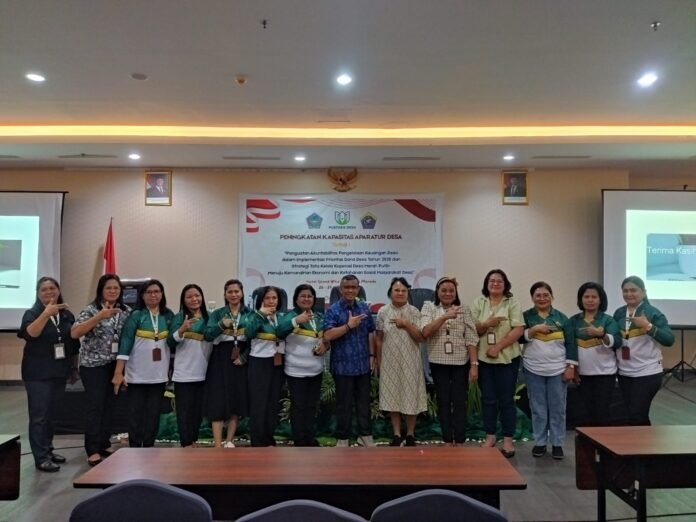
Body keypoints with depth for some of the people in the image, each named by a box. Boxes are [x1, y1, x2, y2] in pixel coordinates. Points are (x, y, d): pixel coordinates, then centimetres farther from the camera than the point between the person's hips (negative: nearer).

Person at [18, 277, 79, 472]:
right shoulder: (32, 313, -5)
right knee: (39, 415, -4)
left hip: (59, 371, 5)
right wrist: (46, 313, -37)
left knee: (52, 414, 13)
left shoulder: (67, 314, 8)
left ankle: (48, 450, 25)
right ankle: (41, 458, -1)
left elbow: (74, 342, 15)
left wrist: (75, 367, 17)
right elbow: (30, 333, -26)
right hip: (38, 373, -5)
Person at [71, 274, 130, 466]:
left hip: (116, 364, 4)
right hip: (94, 364, -4)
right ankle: (93, 451, 3)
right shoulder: (91, 309, -7)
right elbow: (74, 333, -18)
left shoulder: (126, 311, 6)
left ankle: (104, 444, 23)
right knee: (94, 406, -3)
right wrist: (99, 317, -27)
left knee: (110, 405, 11)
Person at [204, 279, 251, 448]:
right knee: (218, 402, -5)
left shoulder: (250, 314, 6)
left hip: (241, 360, 1)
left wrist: (244, 357, -10)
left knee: (238, 401, 5)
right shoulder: (217, 313, 6)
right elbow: (208, 335, -7)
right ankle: (218, 446, -2)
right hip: (220, 360, -1)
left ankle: (229, 442, 17)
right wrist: (221, 325, -23)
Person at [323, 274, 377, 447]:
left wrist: (372, 355, 7)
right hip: (343, 365, -4)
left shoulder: (365, 308, 7)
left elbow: (371, 333, 12)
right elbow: (328, 335, -20)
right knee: (344, 403, 6)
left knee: (364, 401, 14)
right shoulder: (333, 310, -9)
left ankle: (365, 434, 27)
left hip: (363, 364, 5)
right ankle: (342, 438, 18)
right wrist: (349, 325, -23)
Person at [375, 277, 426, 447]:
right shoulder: (383, 312, -1)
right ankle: (397, 435, 20)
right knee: (392, 396, 7)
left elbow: (421, 337, -6)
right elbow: (378, 339, 4)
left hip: (410, 362, -1)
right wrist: (378, 361, 3)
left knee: (410, 396, 6)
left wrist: (407, 324, -18)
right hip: (390, 361, 1)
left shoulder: (414, 312, -2)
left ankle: (410, 434, 21)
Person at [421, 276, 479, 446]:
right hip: (438, 363, 1)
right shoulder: (429, 308, 1)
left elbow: (471, 339, -3)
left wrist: (474, 364, -9)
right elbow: (425, 332, -14)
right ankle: (447, 441, 18)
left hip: (461, 362, -1)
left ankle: (460, 442, 12)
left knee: (459, 402, 2)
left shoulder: (464, 309, 0)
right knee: (443, 402, 8)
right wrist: (444, 317, -24)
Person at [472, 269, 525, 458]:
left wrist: (498, 347, -15)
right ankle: (490, 437, 20)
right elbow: (473, 329, 2)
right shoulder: (478, 303, 6)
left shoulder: (512, 303, -2)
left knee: (506, 400, 4)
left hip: (507, 358, -2)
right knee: (488, 399, 9)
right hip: (484, 358, 2)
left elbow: (518, 330, -10)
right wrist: (487, 324, -19)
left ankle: (508, 439, 13)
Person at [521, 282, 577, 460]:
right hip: (533, 370, 0)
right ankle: (540, 443, 18)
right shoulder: (526, 316, 1)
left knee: (558, 409, 7)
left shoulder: (561, 318, 3)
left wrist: (570, 367, -2)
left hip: (557, 370, 1)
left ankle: (557, 444, 17)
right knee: (538, 409, 8)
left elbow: (571, 344, 3)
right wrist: (534, 329, -22)